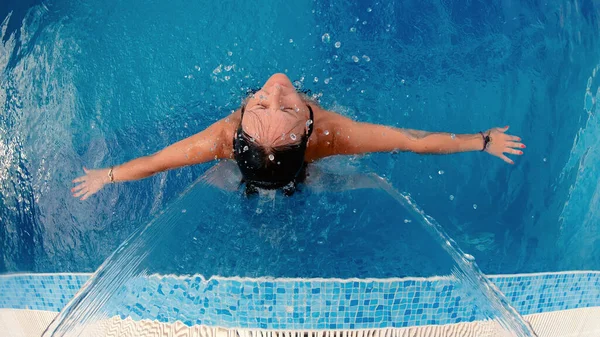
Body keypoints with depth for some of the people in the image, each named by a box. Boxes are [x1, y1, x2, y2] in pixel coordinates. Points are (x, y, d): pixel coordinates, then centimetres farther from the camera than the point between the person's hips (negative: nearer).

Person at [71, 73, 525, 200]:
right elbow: (419, 142, -34)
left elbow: (151, 162, -27)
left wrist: (105, 176, -8)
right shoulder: (331, 135, -47)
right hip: (309, 181, 0)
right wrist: (485, 141, -18)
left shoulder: (225, 138, -45)